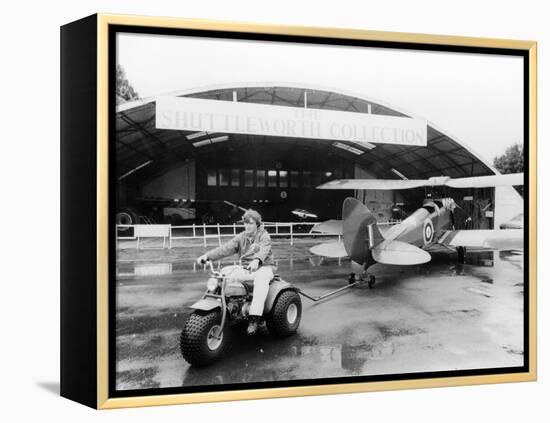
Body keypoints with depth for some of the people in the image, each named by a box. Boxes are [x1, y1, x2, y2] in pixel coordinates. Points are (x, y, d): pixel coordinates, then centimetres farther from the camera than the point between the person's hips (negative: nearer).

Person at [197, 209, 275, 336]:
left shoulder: (264, 236, -3)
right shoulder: (241, 237, 12)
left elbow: (263, 250, -24)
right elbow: (227, 248, -2)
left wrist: (257, 260, -49)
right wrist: (208, 256, -17)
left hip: (263, 267, -5)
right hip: (245, 268, 5)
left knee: (261, 279, -39)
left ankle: (254, 318, -44)